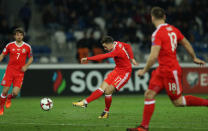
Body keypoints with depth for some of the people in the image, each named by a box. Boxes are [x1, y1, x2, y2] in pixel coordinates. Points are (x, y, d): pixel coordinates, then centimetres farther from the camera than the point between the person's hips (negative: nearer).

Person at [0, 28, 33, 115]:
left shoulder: (27, 47, 2)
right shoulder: (10, 45, 1)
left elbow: (31, 58, 13)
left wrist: (26, 66, -4)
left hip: (20, 73, 0)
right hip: (9, 71, 0)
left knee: (15, 93, -11)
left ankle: (9, 98, 26)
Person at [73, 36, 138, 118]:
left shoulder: (117, 51, -28)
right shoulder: (117, 43, 0)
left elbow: (103, 56, -35)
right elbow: (128, 46, 17)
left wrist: (87, 58, -33)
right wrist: (132, 59, 16)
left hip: (124, 73, -9)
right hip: (117, 70, 9)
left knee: (108, 91, -15)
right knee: (102, 88, -3)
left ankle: (106, 112, 4)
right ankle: (85, 102, -7)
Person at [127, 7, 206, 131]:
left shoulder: (157, 33, -19)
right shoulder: (172, 29, 6)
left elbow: (154, 56, -25)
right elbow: (186, 43, 15)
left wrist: (144, 70, -12)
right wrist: (194, 58, 29)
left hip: (170, 71, -9)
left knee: (178, 101, 2)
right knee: (149, 95, 2)